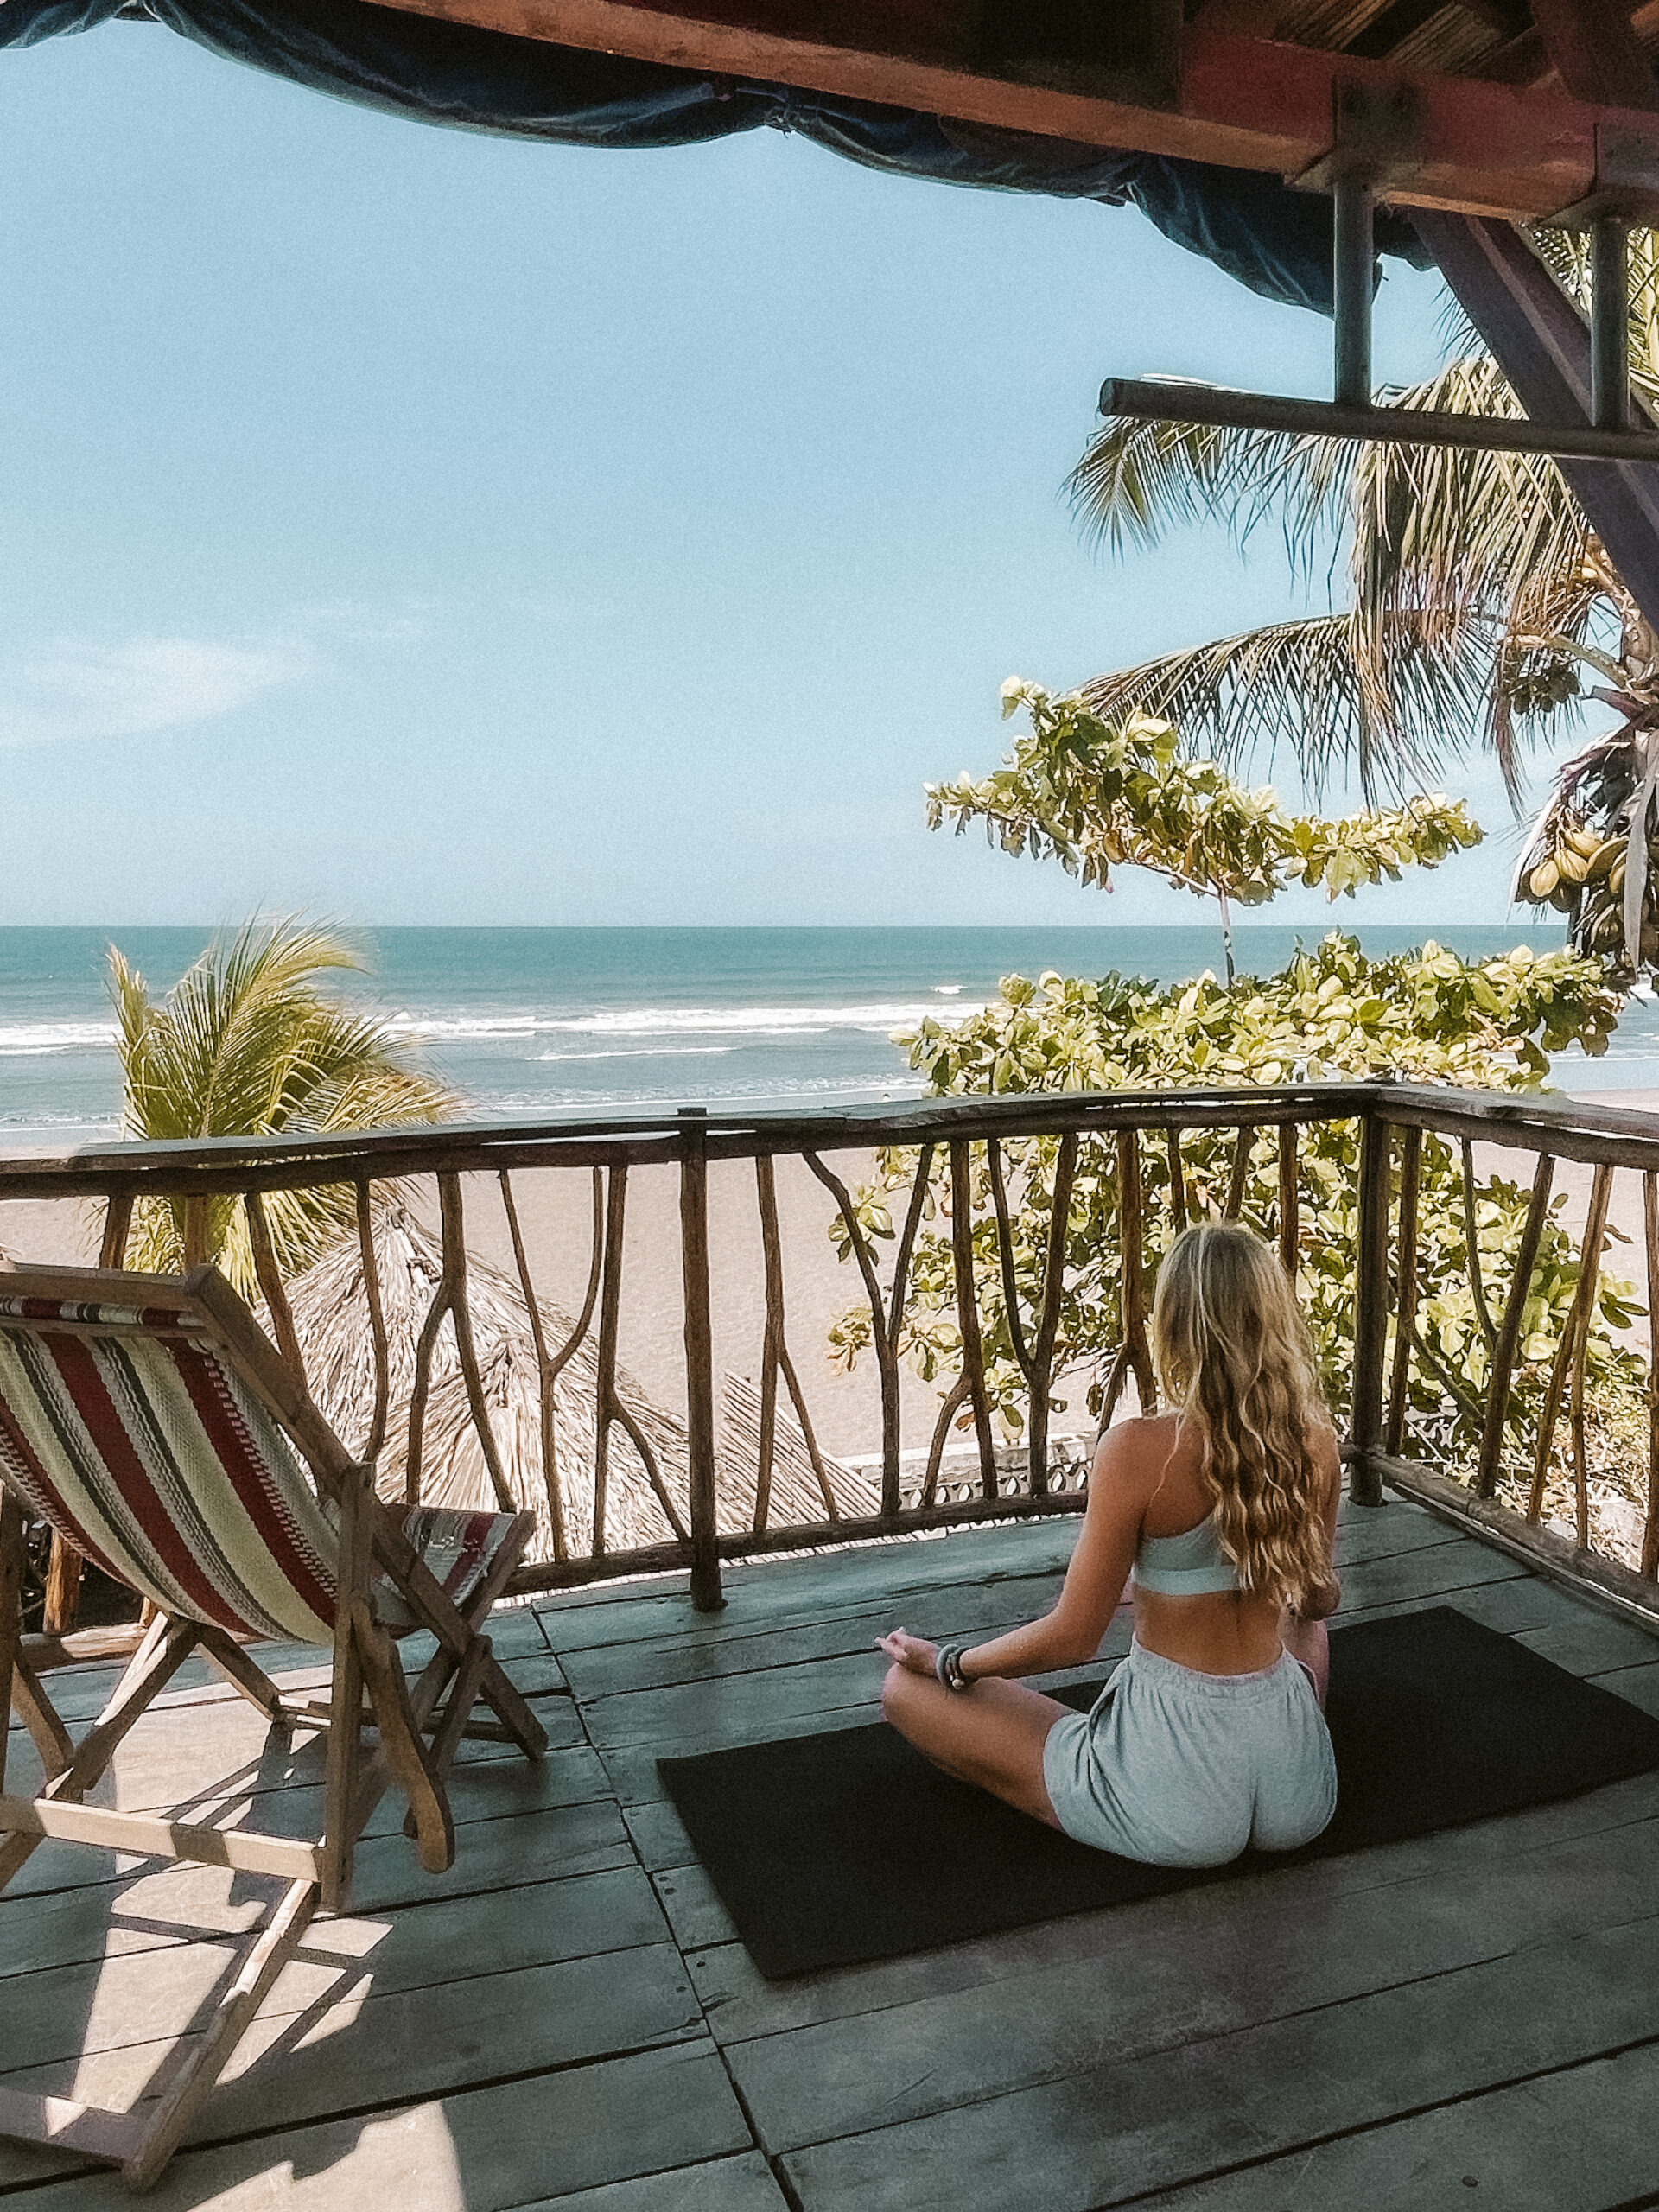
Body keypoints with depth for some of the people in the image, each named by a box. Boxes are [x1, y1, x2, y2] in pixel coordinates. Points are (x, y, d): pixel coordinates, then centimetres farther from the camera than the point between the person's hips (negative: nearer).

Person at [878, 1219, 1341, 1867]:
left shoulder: (1139, 1450, -23)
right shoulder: (1314, 1443, -7)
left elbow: (1071, 1638, -17)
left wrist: (948, 1663, 1)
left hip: (1178, 1809, -6)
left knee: (907, 1687, 6)